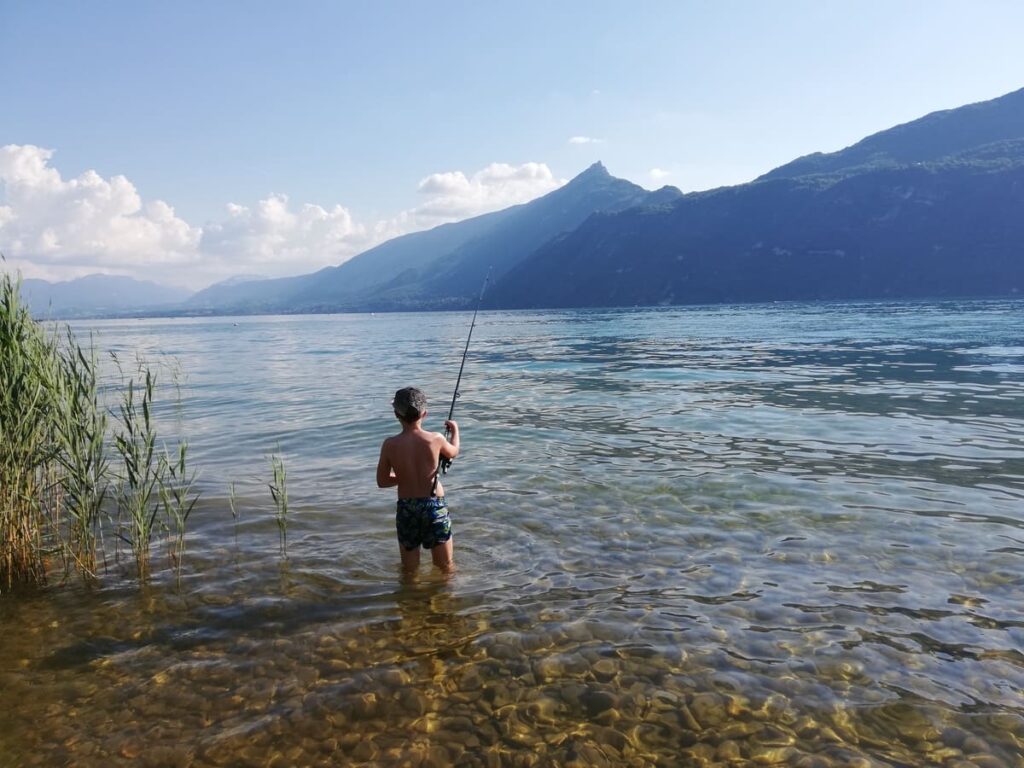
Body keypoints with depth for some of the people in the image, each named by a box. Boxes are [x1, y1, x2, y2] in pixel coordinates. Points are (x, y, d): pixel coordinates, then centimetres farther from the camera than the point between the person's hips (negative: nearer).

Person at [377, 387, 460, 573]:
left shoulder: (390, 445, -11)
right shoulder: (435, 439, -11)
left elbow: (382, 481, 1)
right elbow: (453, 453, 12)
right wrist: (455, 430, 31)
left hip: (406, 508, 1)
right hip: (435, 506, -1)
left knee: (409, 569, 18)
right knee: (446, 566, 16)